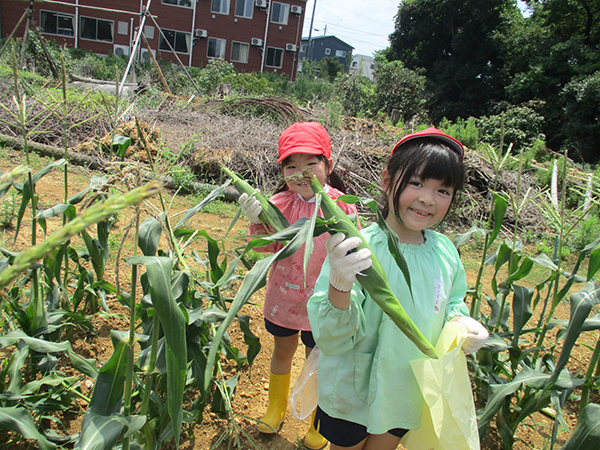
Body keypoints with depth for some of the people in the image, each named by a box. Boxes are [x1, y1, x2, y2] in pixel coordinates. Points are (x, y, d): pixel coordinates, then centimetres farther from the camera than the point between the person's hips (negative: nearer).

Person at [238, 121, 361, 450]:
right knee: (282, 351, 23)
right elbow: (267, 246, -15)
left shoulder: (343, 207, -15)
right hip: (283, 296, 3)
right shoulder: (282, 202, -11)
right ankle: (276, 409, 51)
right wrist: (258, 221, -32)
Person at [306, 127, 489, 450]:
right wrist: (340, 288, -47)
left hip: (407, 397, 5)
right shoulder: (358, 250, -26)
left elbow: (452, 303, 11)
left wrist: (461, 323, -11)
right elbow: (332, 341, -29)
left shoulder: (444, 251, -8)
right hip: (352, 397, -4)